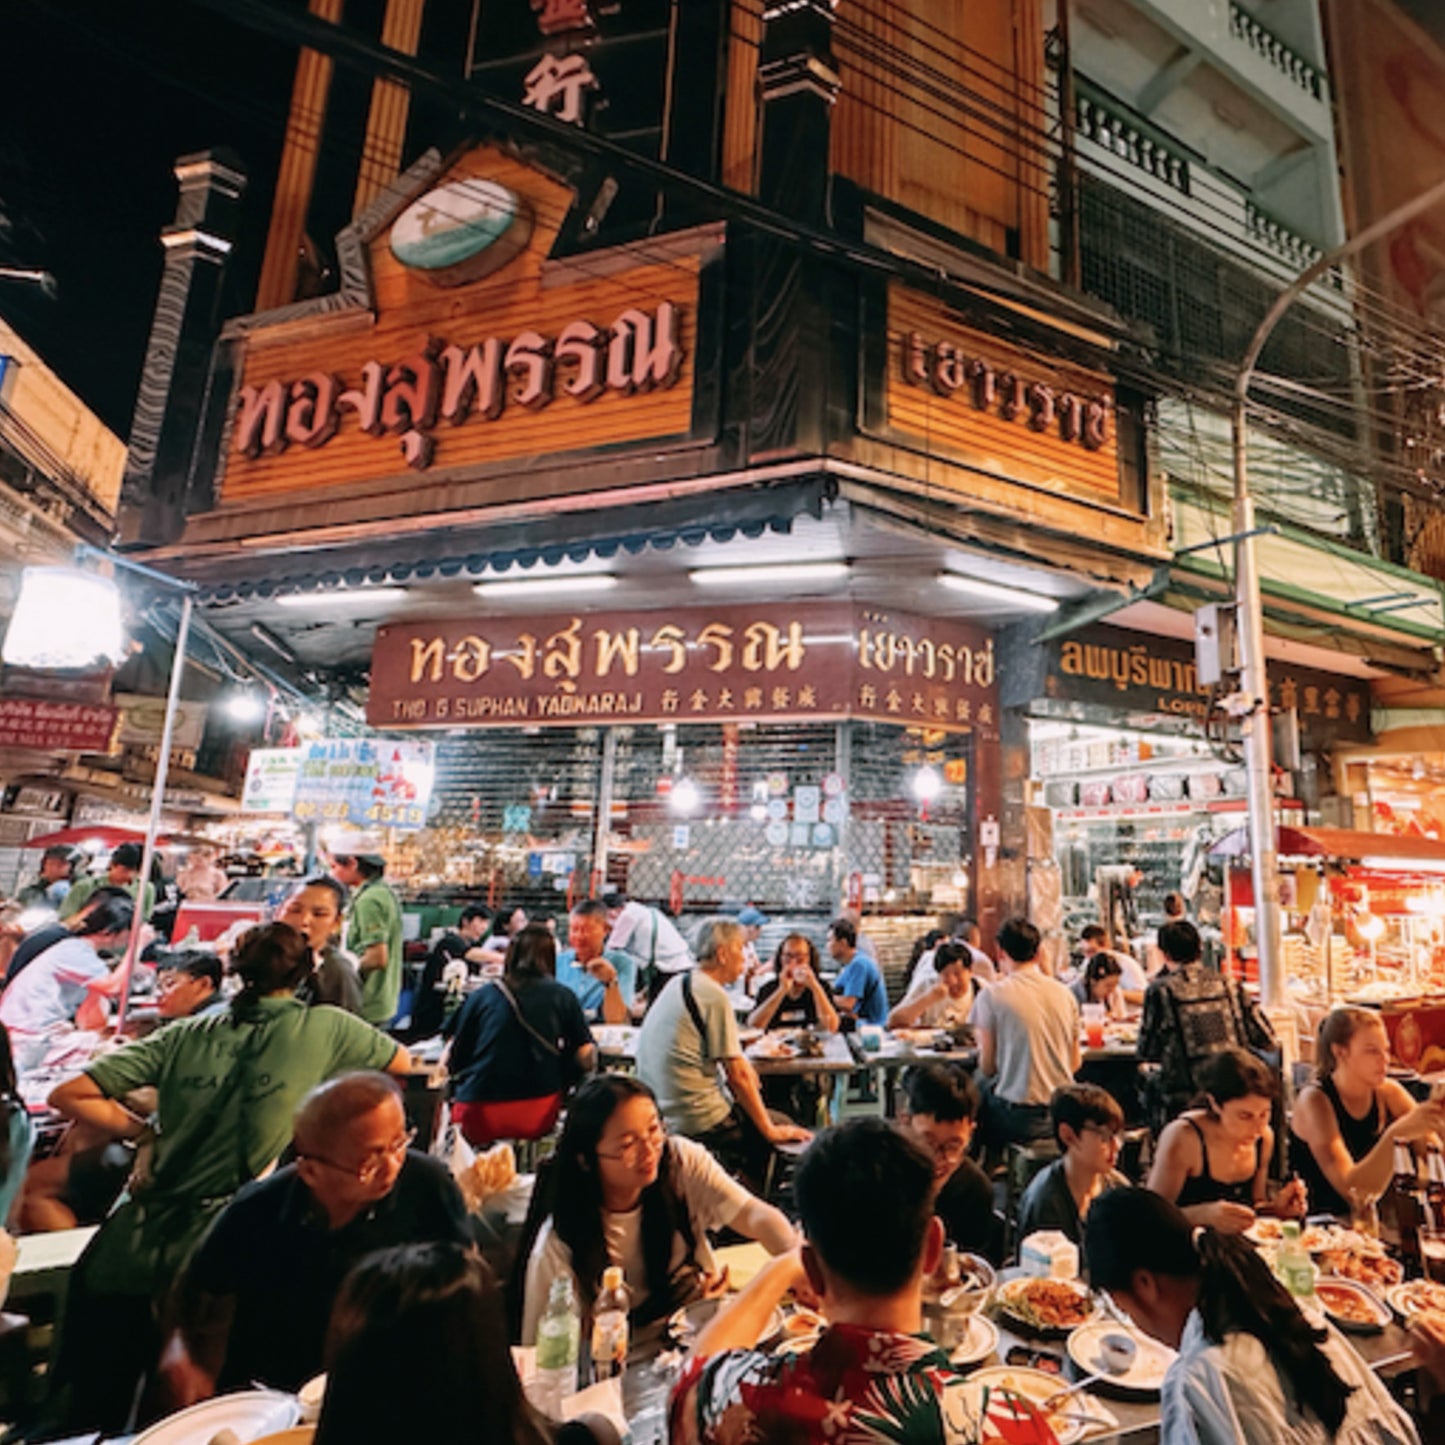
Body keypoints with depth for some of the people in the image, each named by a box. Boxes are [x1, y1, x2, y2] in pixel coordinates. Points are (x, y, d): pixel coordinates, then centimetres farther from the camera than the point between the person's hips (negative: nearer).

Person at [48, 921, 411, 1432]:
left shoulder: (184, 1034, 2)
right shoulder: (324, 1027, -4)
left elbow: (68, 1095, 2)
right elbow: (402, 1064, 11)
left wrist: (141, 1130, 13)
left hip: (137, 1242, 4)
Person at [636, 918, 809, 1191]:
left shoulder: (677, 985, 10)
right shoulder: (714, 995, -17)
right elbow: (737, 1075, -15)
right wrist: (771, 1131, -7)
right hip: (700, 1122, -9)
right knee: (796, 1135, 0)